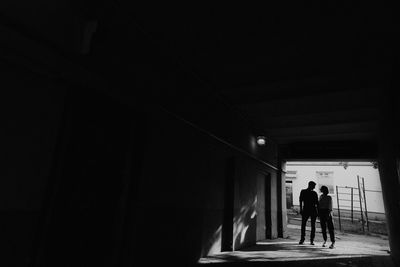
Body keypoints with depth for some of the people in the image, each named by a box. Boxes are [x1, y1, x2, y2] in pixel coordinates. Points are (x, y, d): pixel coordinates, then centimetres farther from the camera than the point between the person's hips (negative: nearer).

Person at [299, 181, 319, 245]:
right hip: (305, 210, -2)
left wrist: (318, 211, 3)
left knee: (313, 226, 2)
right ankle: (302, 239, 6)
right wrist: (301, 209, -6)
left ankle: (312, 240, 10)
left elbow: (317, 203, 10)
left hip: (313, 210, 2)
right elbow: (301, 201, 1)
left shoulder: (314, 193, 9)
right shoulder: (303, 192, 4)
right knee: (303, 225, -4)